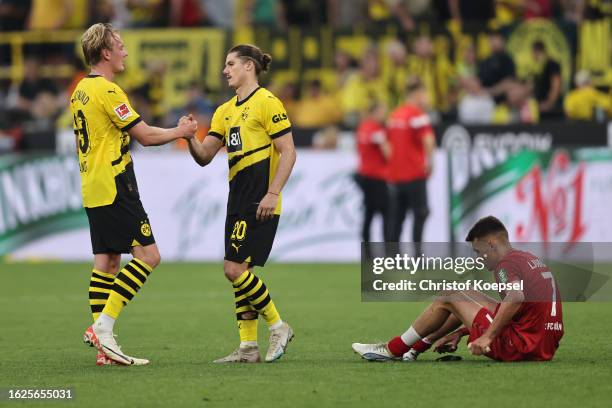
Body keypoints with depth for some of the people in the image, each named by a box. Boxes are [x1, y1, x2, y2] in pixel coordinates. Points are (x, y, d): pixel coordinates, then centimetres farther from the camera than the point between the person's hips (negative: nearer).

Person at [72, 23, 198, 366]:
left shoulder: (81, 90, 14)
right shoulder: (107, 90, -15)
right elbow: (146, 135, -14)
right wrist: (181, 132, 1)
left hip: (93, 191, 10)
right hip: (115, 188, -10)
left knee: (107, 261, 8)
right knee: (148, 255, -7)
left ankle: (104, 348, 5)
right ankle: (103, 325, -13)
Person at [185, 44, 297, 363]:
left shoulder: (267, 103, -8)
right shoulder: (225, 111, 17)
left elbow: (288, 153, -12)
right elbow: (204, 157, 15)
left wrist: (272, 194, -19)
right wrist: (189, 136, -4)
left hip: (259, 201, -9)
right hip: (238, 197, 9)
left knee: (235, 268, -14)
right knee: (239, 271, 6)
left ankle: (278, 327, -1)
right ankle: (248, 347, 9)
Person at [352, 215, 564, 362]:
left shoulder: (506, 264, -12)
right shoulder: (528, 258, 20)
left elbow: (515, 297, -33)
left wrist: (487, 337, -31)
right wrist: (460, 332, 27)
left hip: (520, 348, -10)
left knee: (448, 298, 3)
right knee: (468, 296, 26)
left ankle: (393, 350, 11)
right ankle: (415, 347, 27)